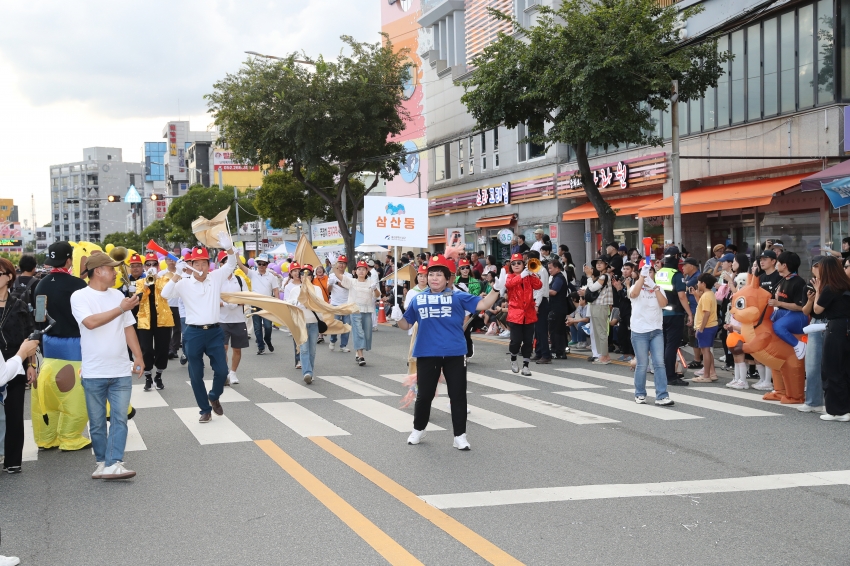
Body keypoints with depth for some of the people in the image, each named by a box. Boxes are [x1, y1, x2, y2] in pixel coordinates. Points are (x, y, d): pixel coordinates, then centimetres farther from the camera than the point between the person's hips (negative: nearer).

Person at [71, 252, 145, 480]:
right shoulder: (80, 297, -6)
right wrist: (121, 309, -22)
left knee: (119, 419, -5)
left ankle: (113, 463, -8)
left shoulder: (117, 295, 8)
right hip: (94, 373, -3)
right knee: (97, 422, 7)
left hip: (121, 371, 4)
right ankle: (102, 461, 20)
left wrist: (138, 357, 8)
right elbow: (90, 322, -23)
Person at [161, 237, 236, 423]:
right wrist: (177, 275, -25)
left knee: (222, 370, 2)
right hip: (193, 333, -1)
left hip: (215, 332, 1)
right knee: (196, 375, 5)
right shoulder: (184, 284, -3)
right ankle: (205, 409, 18)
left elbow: (232, 263, 0)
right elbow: (165, 294, -13)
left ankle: (214, 397, 31)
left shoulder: (216, 278, 4)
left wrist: (228, 248, -20)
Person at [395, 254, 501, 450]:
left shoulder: (458, 296, 0)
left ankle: (460, 436, 15)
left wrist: (496, 289, -19)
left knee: (458, 395, 5)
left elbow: (482, 304, -7)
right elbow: (406, 324, 13)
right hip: (426, 354, 1)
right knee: (424, 395, 12)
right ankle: (418, 430, 32)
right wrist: (397, 317, -7)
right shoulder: (418, 299, 7)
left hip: (454, 354, -1)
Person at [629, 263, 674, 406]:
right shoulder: (636, 288, -1)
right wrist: (642, 276, -31)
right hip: (639, 332, -3)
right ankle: (640, 394, 18)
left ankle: (661, 396, -2)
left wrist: (655, 287, -18)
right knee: (642, 365, 3)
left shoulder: (658, 289, 8)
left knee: (659, 363, -3)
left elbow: (663, 304, -10)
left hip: (657, 331, 3)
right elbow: (633, 294, -26)